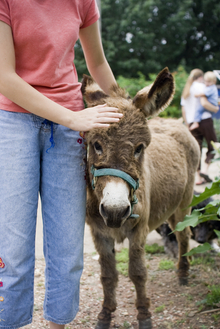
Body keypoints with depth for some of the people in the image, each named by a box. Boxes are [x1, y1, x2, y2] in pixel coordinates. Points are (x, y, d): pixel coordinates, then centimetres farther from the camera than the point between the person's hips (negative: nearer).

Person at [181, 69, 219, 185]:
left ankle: (198, 177, 3)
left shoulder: (185, 90, 17)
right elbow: (204, 103, -18)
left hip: (192, 123, 6)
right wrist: (215, 109, -4)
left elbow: (183, 109, 15)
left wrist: (187, 124, 19)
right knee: (213, 146, 4)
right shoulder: (200, 86, -4)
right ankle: (205, 170, -9)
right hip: (204, 120, -6)